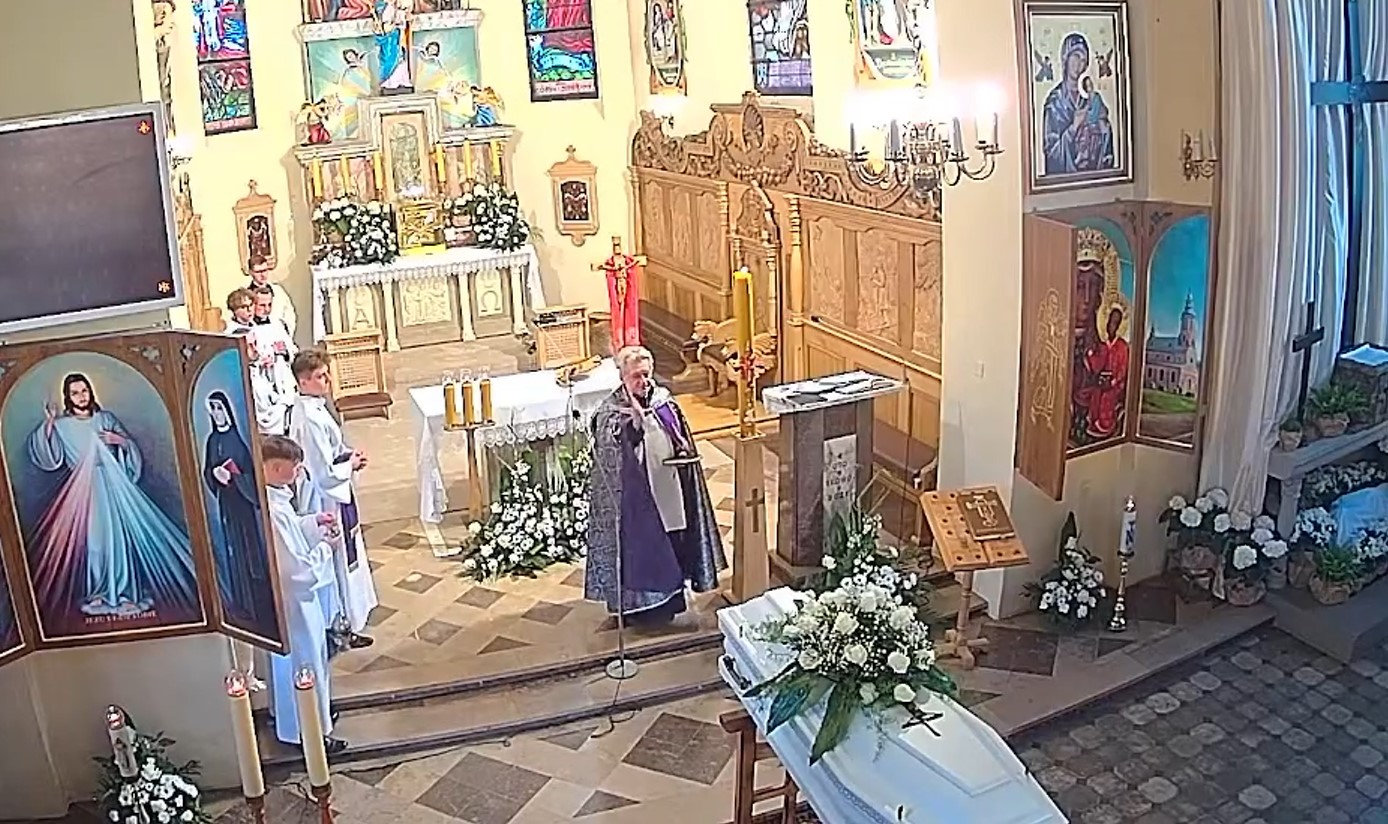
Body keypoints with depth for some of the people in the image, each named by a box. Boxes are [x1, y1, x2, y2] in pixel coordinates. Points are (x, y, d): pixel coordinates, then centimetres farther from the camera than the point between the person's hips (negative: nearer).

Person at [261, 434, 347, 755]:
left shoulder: (271, 498, -4)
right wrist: (325, 545, -16)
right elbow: (301, 571, -30)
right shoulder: (273, 511, -34)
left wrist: (313, 523, 4)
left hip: (290, 597, 10)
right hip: (292, 601, -10)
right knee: (304, 662, 9)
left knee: (310, 658, 27)